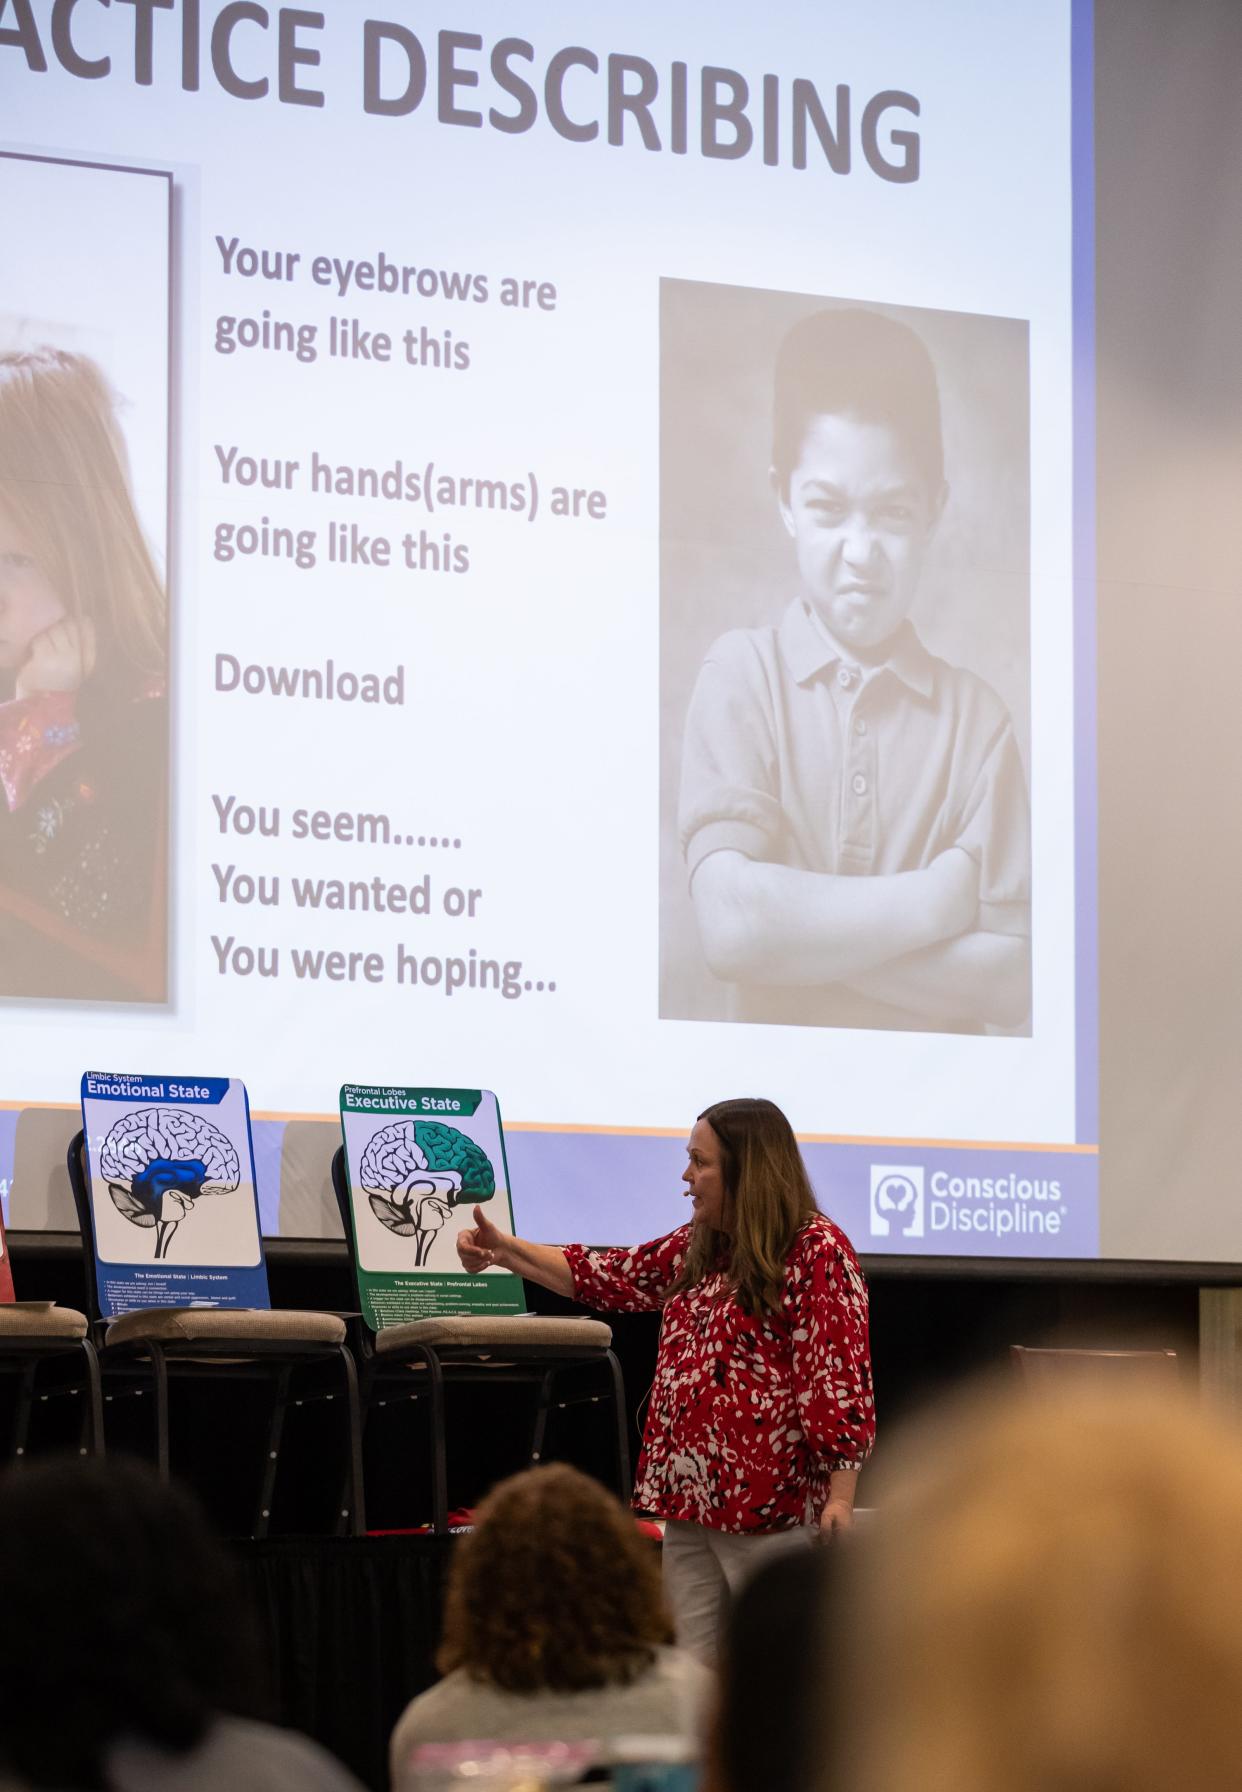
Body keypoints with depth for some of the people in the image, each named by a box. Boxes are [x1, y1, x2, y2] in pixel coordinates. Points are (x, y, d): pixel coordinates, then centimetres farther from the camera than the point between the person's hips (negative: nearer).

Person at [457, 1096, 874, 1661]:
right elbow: (608, 1276, 28)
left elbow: (841, 1379, -14)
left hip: (772, 1508, -8)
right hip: (689, 1502, 8)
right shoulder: (695, 1248, 16)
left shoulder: (817, 1252, -9)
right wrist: (504, 1250, 23)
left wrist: (841, 1494, -19)